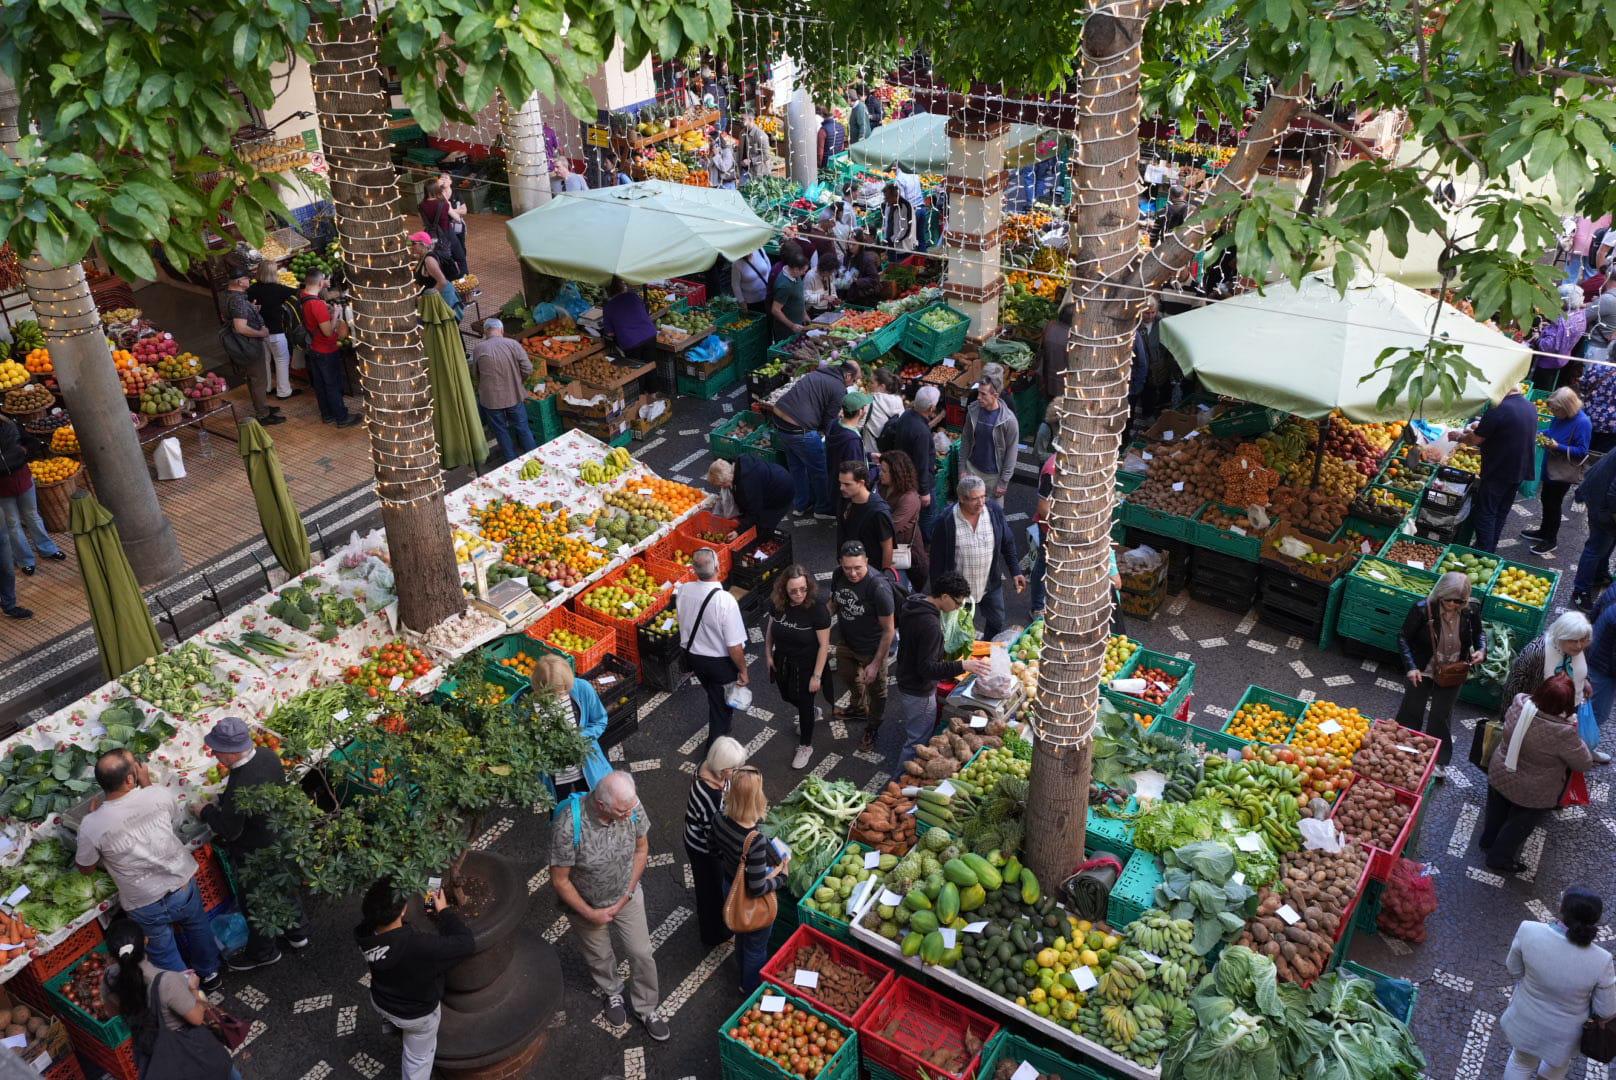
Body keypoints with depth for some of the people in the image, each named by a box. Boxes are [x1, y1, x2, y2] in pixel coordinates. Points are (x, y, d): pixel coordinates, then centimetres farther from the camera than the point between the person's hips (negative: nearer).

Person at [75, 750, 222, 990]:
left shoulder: (92, 826, -24)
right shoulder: (161, 795, -21)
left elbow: (85, 868, -3)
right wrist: (147, 784, 3)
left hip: (146, 907, -2)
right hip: (183, 887, 2)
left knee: (164, 954, 24)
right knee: (198, 929, 32)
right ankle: (209, 973, 55)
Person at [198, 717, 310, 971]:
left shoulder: (239, 787, -38)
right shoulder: (269, 756, -15)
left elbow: (229, 830, -26)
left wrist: (206, 812, -8)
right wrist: (221, 804, 4)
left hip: (253, 855, -7)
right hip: (281, 841, 7)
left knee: (253, 902, 18)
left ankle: (263, 952, 41)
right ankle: (298, 932, 51)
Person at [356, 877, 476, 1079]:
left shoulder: (364, 933, -29)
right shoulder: (419, 945, -47)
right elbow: (466, 944, -33)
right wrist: (444, 910, -24)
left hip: (380, 1002, 5)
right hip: (416, 1015, -5)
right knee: (419, 1059, 25)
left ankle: (393, 1024, 71)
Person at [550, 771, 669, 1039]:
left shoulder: (631, 806, -27)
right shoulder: (568, 826, -39)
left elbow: (642, 849, -7)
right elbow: (559, 880, -23)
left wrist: (627, 895, -9)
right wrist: (590, 914, -15)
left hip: (626, 897, 2)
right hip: (586, 904, -2)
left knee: (641, 954, 14)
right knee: (600, 956, 24)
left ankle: (646, 1008, 41)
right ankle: (612, 992, 55)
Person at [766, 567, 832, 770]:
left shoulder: (817, 608, -29)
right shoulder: (778, 603, -15)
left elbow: (824, 644, -22)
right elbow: (770, 628, 4)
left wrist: (816, 675, -19)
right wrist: (768, 654, 5)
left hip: (806, 666, -5)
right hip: (782, 662, 5)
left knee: (804, 702, 11)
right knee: (788, 697, 25)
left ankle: (805, 746, 34)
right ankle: (810, 713, 58)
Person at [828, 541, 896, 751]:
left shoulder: (879, 588, -36)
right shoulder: (838, 575, -18)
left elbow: (889, 630, -25)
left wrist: (876, 664, -21)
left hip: (871, 648, -6)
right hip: (845, 641, 6)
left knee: (875, 689, 20)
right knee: (847, 677, 31)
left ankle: (873, 727, 48)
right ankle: (858, 709, 62)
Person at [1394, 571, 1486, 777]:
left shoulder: (1471, 612, -15)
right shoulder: (1422, 610, -24)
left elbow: (1479, 632, 8)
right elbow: (1403, 638, -13)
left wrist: (1481, 649, -12)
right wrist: (1411, 667, -21)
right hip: (1422, 671, -2)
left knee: (1441, 717, 12)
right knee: (1411, 712, 12)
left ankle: (1438, 760, 26)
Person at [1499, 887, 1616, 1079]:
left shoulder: (1529, 931, -29)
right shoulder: (1600, 961, -31)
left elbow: (1514, 968, -11)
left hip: (1527, 1019, 1)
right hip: (1564, 1031, -1)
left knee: (1522, 1062, 29)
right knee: (1559, 1057, 34)